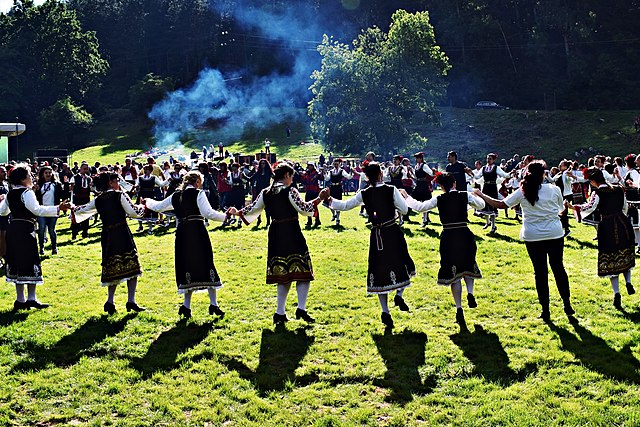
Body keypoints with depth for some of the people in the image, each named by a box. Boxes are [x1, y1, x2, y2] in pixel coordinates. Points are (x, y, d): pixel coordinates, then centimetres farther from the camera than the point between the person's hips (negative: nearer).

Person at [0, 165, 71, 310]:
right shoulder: (26, 192, -11)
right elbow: (37, 210, -23)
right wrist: (58, 208, -28)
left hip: (12, 230, 8)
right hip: (25, 229, -8)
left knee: (17, 263, 10)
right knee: (30, 263, -3)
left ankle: (20, 299, 14)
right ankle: (31, 298, -4)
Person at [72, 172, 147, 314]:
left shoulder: (98, 200, 10)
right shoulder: (120, 195, -5)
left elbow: (83, 210, 23)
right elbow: (133, 212, -10)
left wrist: (74, 209, 45)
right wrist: (141, 207, 11)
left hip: (107, 236, 6)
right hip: (122, 234, -5)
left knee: (112, 268, 12)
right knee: (130, 265, -1)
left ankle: (110, 302, 8)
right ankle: (131, 301, -5)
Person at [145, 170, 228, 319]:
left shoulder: (175, 196, 14)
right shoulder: (198, 194, -2)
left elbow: (158, 206, 28)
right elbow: (209, 213, -12)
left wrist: (147, 202, 48)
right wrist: (225, 216, -5)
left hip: (181, 235, 5)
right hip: (198, 233, -5)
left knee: (188, 266, 10)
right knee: (206, 265, 0)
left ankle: (187, 305, 5)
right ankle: (213, 304, -2)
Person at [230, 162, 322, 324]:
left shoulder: (265, 193, 7)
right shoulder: (290, 191, -9)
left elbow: (253, 209, 16)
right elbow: (303, 209, -9)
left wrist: (238, 212, 31)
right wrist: (318, 200, 1)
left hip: (275, 236, 6)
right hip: (292, 234, -6)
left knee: (283, 275, 12)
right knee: (303, 271, 0)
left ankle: (280, 313, 11)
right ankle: (301, 308, -11)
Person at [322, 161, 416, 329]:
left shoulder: (363, 194, -1)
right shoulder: (391, 190, -7)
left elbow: (345, 205, 9)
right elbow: (404, 210, -6)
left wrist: (329, 200, 25)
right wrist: (404, 197, 13)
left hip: (376, 236, 2)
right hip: (393, 233, -2)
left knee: (380, 271, 8)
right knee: (402, 264, 18)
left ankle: (385, 311, 4)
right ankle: (399, 295, -2)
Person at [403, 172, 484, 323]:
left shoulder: (438, 200, -4)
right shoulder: (465, 195, 0)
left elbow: (420, 207, 0)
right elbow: (481, 205, 14)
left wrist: (407, 197, 15)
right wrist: (476, 195, 34)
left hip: (448, 237, -1)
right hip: (465, 235, 1)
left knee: (453, 273, 6)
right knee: (468, 266, 24)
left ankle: (459, 309, 4)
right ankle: (470, 293, -1)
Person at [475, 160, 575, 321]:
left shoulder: (522, 192, -5)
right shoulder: (554, 190, -3)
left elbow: (501, 204, -2)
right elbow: (561, 209, 9)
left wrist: (482, 195, 9)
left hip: (533, 237, -1)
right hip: (555, 235, 1)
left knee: (540, 272, 5)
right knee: (558, 268, 13)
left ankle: (545, 310, 8)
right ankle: (567, 306, 19)